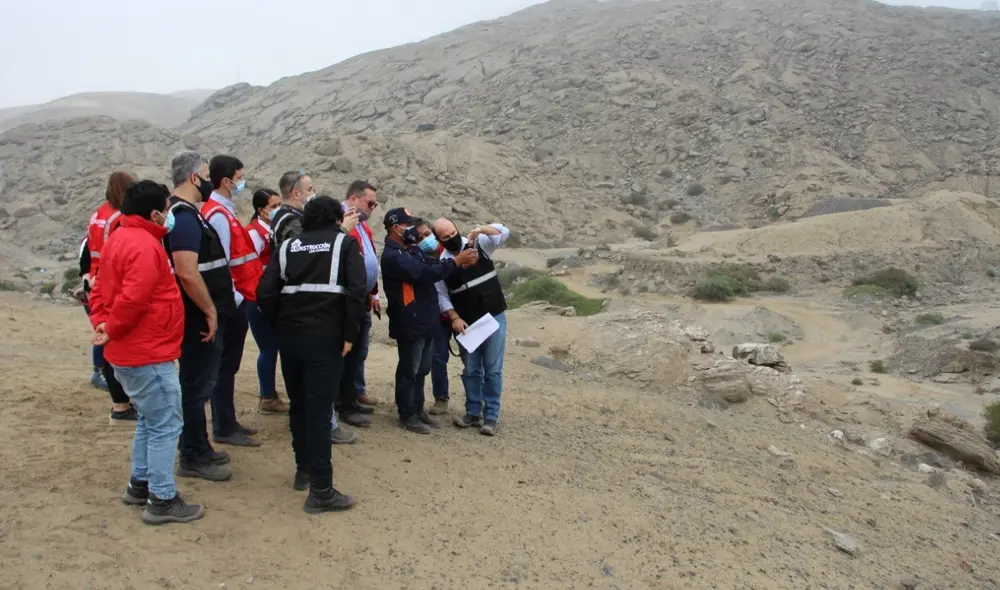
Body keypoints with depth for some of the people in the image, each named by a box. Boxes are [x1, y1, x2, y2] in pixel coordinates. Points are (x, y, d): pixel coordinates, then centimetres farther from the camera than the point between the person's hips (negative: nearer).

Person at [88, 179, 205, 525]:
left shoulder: (120, 238, 13)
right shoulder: (145, 245, -21)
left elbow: (102, 290, 17)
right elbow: (133, 299, -29)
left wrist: (102, 322, 4)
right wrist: (111, 331, -14)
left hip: (130, 352, 11)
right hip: (148, 354, -11)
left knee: (149, 420, 21)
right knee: (166, 424, -3)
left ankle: (140, 484, 31)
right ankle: (162, 501, 4)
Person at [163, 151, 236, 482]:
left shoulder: (186, 213, 14)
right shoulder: (185, 216, -19)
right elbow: (187, 273, -29)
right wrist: (210, 311, -19)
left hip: (201, 316, 10)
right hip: (198, 319, -10)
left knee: (198, 384, 17)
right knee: (197, 386, -1)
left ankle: (199, 449, 29)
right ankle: (192, 459, 11)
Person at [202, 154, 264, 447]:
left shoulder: (224, 211, 15)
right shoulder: (218, 215, -16)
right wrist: (234, 298, -18)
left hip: (237, 300, 10)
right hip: (232, 302, -10)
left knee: (228, 365, 15)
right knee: (227, 365, -3)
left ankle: (227, 422, 25)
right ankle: (224, 429, 6)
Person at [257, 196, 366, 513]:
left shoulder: (287, 246, 13)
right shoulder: (345, 243, 4)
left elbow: (265, 293, 2)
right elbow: (357, 291, -10)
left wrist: (280, 327, 11)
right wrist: (349, 334, -5)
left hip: (289, 336, 4)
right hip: (325, 337, -4)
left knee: (298, 404, 19)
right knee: (319, 410, -4)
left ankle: (303, 469, 31)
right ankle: (321, 490, -3)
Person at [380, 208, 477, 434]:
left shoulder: (413, 249, 13)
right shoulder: (393, 256, -18)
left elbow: (434, 265, 9)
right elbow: (425, 273, -28)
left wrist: (460, 260, -8)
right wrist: (456, 262, -24)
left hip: (426, 321, 9)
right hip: (410, 324, -9)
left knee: (422, 370, 17)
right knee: (409, 371, 3)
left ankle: (418, 409, 29)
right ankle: (407, 415, 15)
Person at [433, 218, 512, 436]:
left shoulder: (479, 244, -4)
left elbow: (504, 233, -16)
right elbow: (442, 295, 1)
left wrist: (482, 229, -31)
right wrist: (454, 318, -10)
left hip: (494, 317, -1)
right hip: (466, 323, 2)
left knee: (493, 369, 2)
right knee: (471, 370, 11)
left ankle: (491, 416, 10)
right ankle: (473, 412, 24)